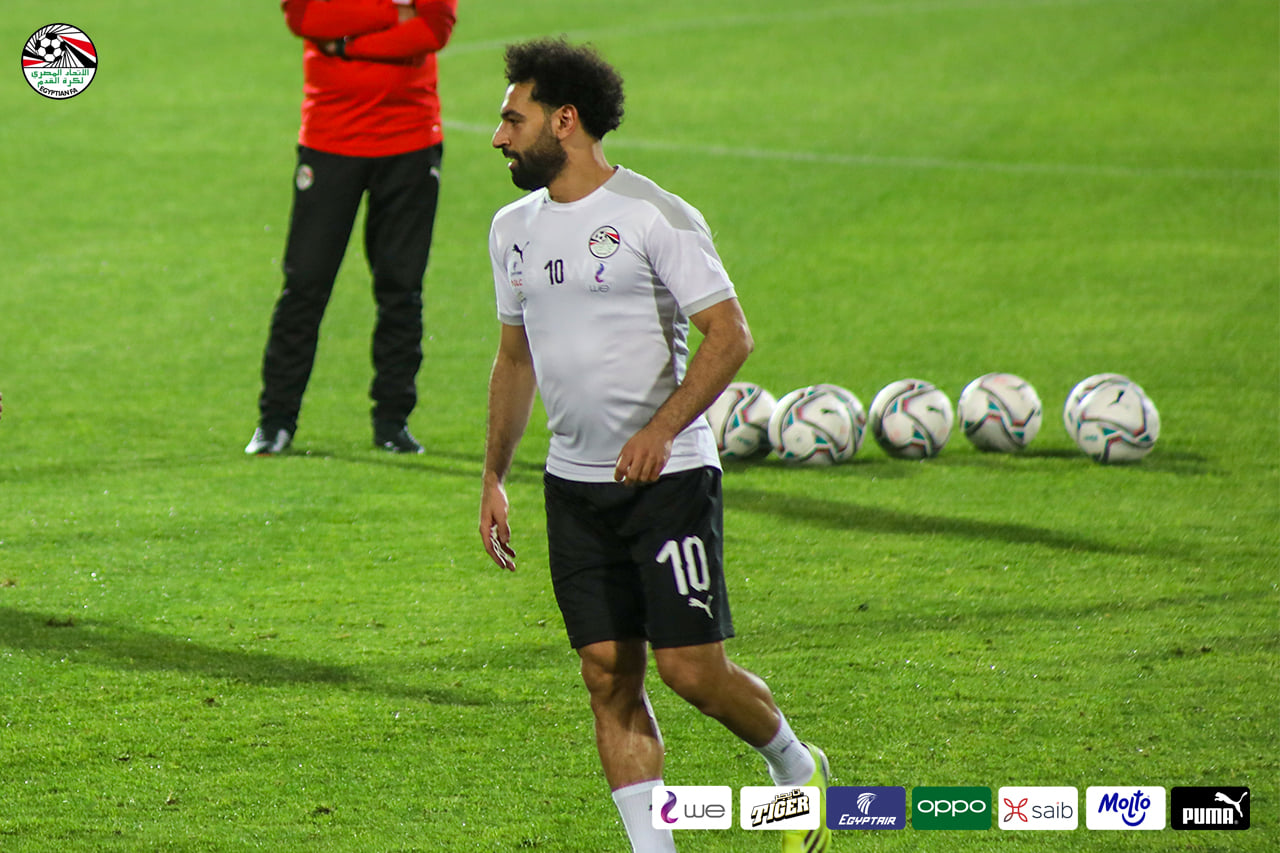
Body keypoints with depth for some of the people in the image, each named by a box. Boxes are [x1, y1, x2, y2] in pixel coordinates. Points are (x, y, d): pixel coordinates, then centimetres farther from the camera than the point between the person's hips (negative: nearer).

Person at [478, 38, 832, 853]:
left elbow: (730, 335, -13)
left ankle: (797, 767, 19)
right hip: (574, 483, 6)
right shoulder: (515, 227, 11)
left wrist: (660, 430, -24)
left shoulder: (656, 217, -11)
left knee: (691, 667, -8)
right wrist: (494, 477, 17)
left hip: (669, 477, -6)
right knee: (609, 675, 0)